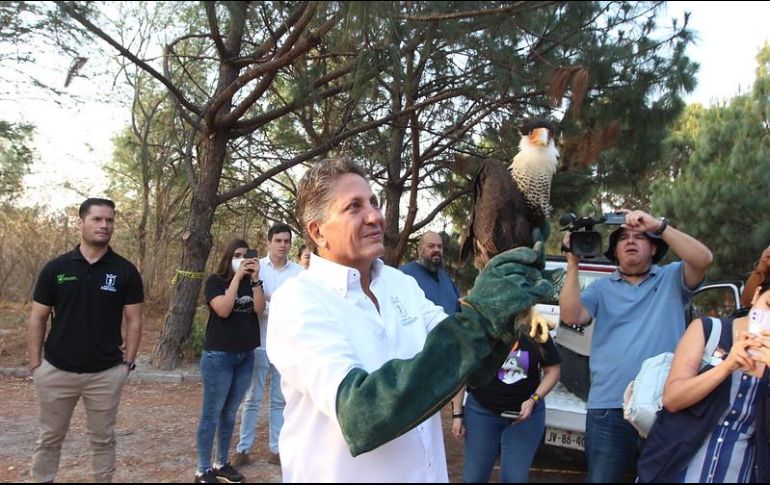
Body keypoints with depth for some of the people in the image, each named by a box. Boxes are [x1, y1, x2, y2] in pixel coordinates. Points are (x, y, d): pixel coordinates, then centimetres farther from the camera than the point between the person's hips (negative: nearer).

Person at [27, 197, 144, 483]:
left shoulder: (125, 271, -3)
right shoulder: (56, 268, -2)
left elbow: (134, 320, 0)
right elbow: (38, 319, 3)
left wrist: (128, 363, -4)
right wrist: (35, 363, -1)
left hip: (106, 373, 0)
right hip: (56, 371, 1)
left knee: (102, 438, 12)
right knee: (49, 437, 14)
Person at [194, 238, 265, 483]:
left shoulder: (252, 282, 8)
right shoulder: (215, 281, -5)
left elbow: (259, 309, -6)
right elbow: (223, 310, -20)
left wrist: (255, 278, -12)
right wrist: (238, 277, -17)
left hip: (246, 356, 5)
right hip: (218, 355, -5)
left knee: (230, 413, 13)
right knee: (212, 413, 1)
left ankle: (222, 464, 24)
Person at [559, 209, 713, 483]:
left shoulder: (672, 279, 9)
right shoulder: (601, 288, 10)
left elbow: (703, 259, -10)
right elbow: (571, 316, -5)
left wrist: (658, 226, -17)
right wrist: (573, 263, -8)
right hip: (608, 408, 1)